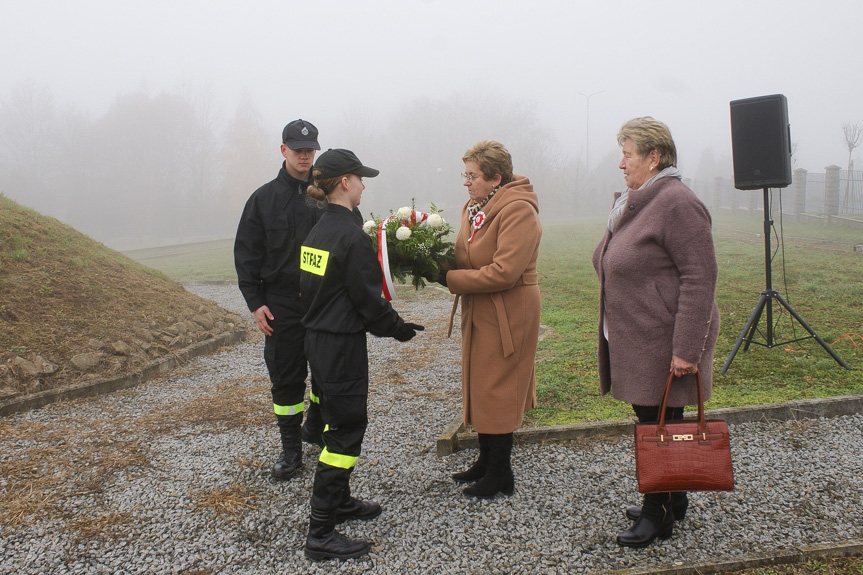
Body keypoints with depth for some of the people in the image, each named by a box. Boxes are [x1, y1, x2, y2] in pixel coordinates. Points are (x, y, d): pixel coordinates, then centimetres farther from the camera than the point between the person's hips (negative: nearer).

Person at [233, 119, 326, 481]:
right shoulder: (264, 198, 2)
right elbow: (246, 254, 3)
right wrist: (255, 302, -4)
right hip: (282, 306, -1)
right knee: (286, 379, 3)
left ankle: (315, 428, 37)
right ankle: (291, 449, 18)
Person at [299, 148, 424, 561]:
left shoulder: (318, 231, 8)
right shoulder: (351, 236, -19)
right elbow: (368, 298, -17)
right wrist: (398, 328, -1)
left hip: (317, 337, 9)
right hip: (343, 344, -9)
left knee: (341, 421, 21)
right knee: (345, 429, -2)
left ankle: (339, 501, 36)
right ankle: (320, 534, 3)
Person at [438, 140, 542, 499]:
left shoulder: (518, 210, -19)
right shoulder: (474, 207, 10)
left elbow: (503, 271, -27)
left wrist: (449, 278, -21)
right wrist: (441, 266, -8)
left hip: (506, 317, -9)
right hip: (478, 314, 9)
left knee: (496, 392, 1)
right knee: (479, 389, 15)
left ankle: (500, 475, 15)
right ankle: (486, 462, 30)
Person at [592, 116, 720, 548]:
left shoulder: (677, 203, -17)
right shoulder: (636, 202, 14)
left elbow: (699, 278, -22)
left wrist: (686, 349, -24)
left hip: (663, 344, -9)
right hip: (635, 341, 9)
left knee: (660, 423, 1)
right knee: (650, 419, 16)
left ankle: (658, 512, 16)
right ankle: (672, 499, 31)